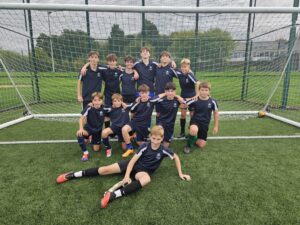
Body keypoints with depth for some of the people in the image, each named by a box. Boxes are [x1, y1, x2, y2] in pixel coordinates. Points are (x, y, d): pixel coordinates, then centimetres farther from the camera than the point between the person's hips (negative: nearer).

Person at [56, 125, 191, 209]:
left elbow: (176, 157, 3)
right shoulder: (145, 146, -13)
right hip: (134, 164, 1)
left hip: (144, 171, -1)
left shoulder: (163, 150, -13)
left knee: (146, 179, -41)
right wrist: (127, 175, -25)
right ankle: (73, 175, 1)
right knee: (106, 169, -9)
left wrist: (180, 174, 4)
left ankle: (114, 195, -51)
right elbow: (133, 160, -15)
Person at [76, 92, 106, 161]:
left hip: (98, 130, 2)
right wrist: (81, 128, -33)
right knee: (79, 134, -35)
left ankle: (92, 139, 39)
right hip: (89, 128, -2)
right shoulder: (89, 108, -24)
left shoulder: (104, 108, -17)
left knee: (96, 149, 5)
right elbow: (82, 118, -22)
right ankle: (85, 152, -16)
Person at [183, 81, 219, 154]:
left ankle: (191, 138, 35)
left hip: (204, 124, 3)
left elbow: (216, 113, 4)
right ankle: (188, 145, -7)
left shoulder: (212, 101, -10)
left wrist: (216, 126, 6)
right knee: (194, 131, -40)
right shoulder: (195, 100, -14)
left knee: (202, 145, 2)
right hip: (195, 120, -2)